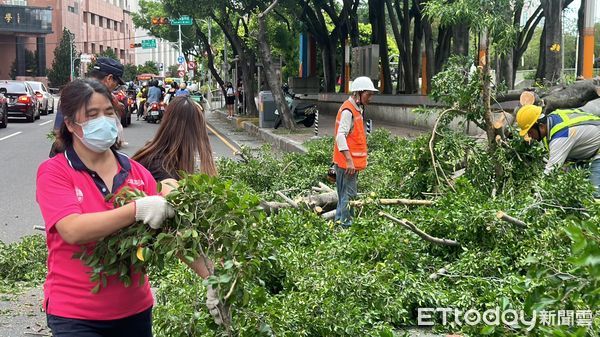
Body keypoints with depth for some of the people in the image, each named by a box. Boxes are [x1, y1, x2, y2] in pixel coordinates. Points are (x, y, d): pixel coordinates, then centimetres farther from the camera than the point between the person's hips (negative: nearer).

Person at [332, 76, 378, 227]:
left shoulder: (357, 109, 16)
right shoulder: (348, 110, -15)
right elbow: (341, 136, -23)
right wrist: (349, 160, -27)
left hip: (353, 162, 10)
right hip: (347, 163, -10)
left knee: (345, 195, 15)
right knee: (348, 196, -8)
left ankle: (339, 222, 22)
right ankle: (345, 225, -4)